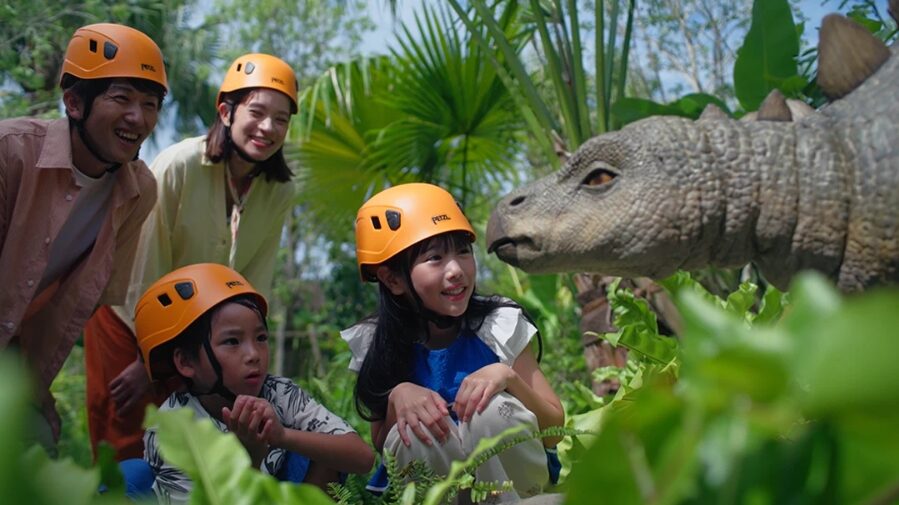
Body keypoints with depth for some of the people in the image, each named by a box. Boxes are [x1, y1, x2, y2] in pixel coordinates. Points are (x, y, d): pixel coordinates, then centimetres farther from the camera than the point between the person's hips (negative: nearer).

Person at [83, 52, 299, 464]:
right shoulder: (178, 167, -26)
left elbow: (254, 288, -10)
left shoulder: (280, 191, -13)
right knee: (121, 440, 3)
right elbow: (145, 273, -21)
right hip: (128, 311, -4)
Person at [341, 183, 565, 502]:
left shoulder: (500, 325, -12)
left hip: (513, 480, -1)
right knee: (415, 429, -29)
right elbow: (382, 447, -4)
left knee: (494, 409, -29)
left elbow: (555, 429, -10)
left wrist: (507, 376, -27)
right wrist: (397, 397, -23)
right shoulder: (378, 344, -8)